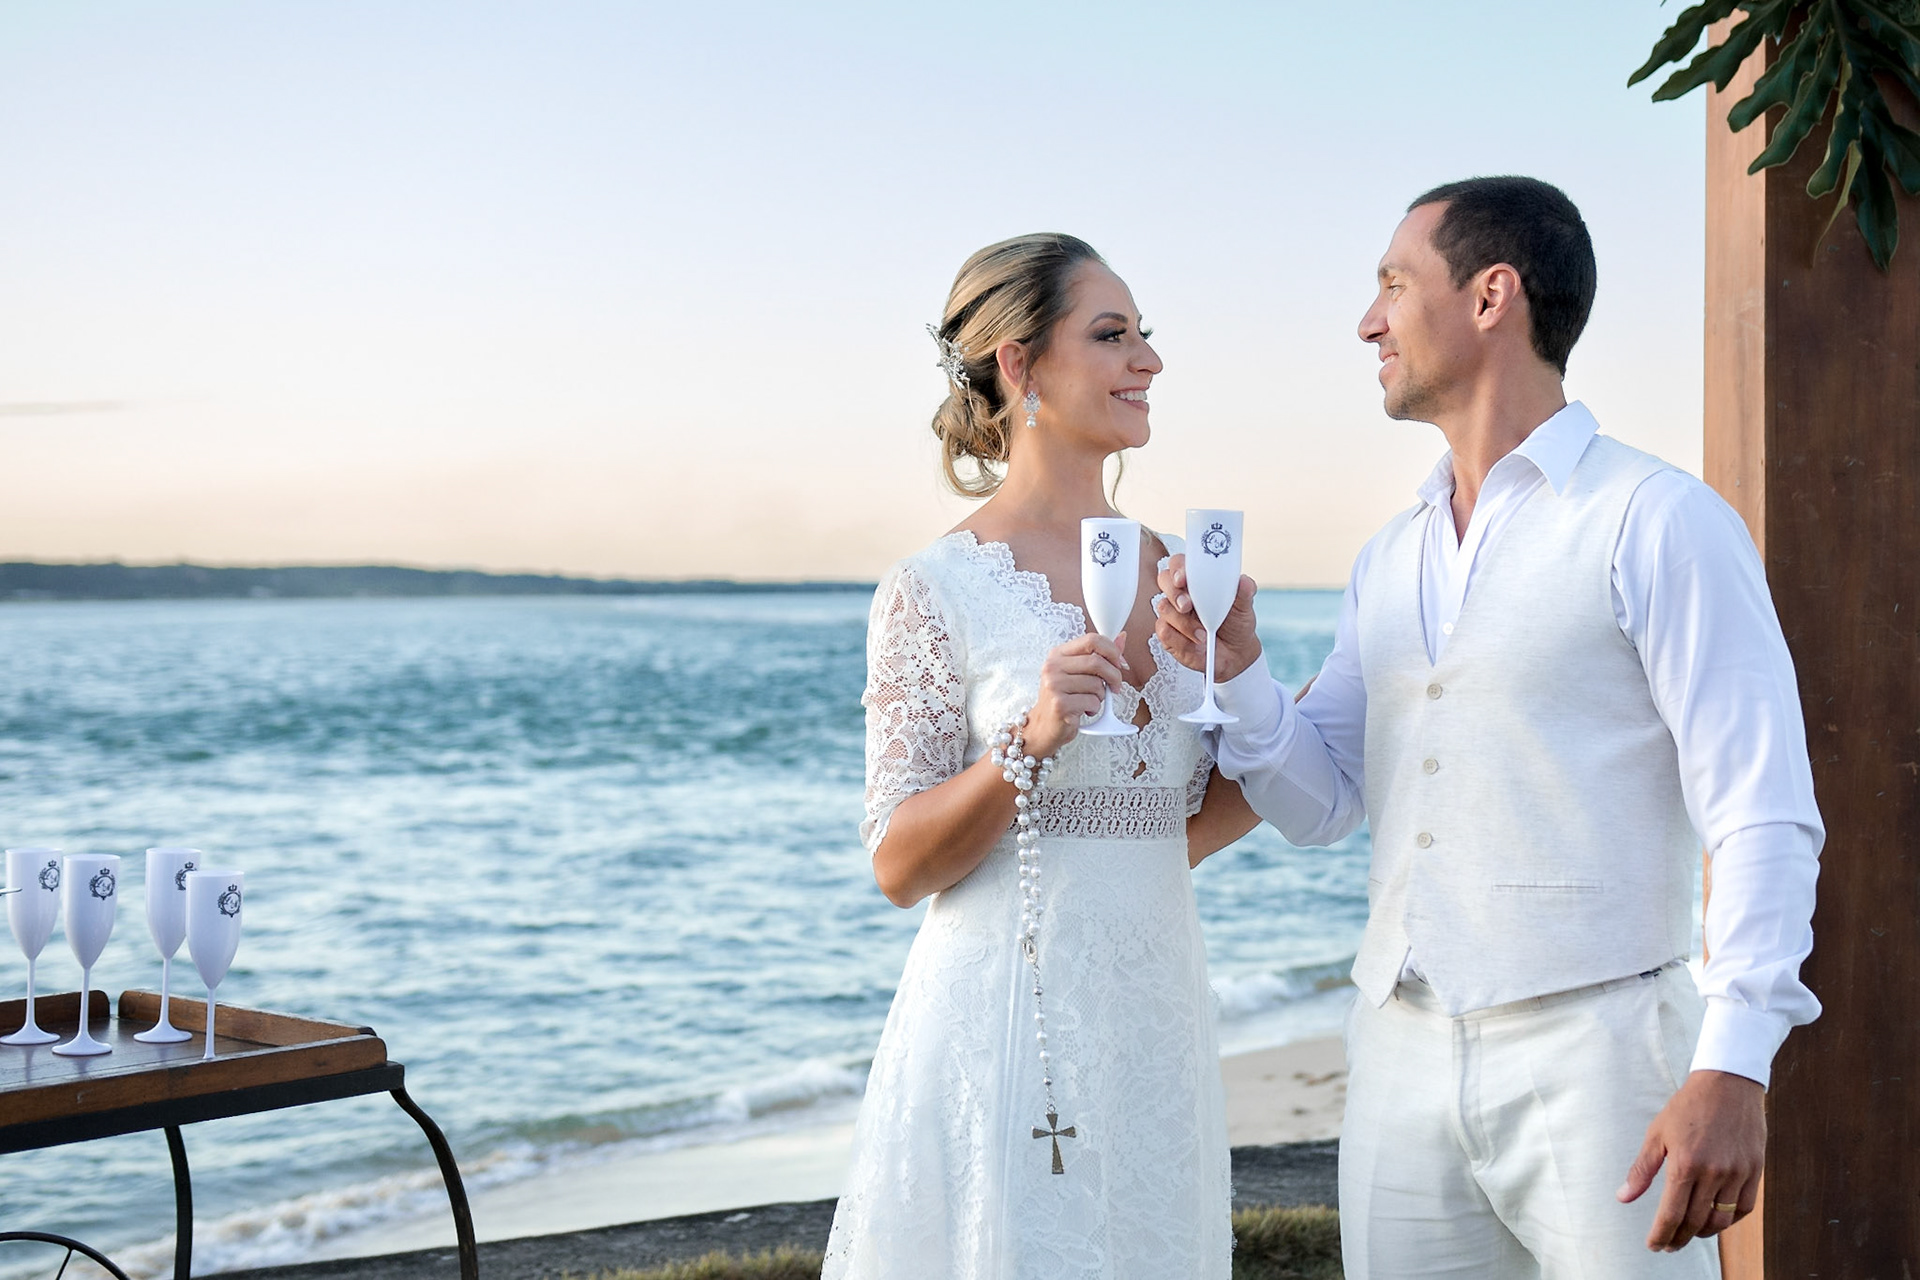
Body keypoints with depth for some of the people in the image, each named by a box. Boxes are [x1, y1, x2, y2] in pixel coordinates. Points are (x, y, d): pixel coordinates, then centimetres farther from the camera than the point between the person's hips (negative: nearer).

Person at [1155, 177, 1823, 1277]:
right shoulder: (1391, 560, 16)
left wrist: (1733, 1066, -22)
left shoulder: (1658, 523, -6)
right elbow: (1318, 805, 17)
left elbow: (1764, 815, -12)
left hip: (1593, 1052, -6)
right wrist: (1235, 668, -2)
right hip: (1402, 1063, 6)